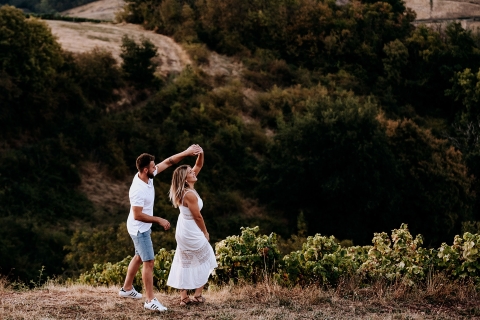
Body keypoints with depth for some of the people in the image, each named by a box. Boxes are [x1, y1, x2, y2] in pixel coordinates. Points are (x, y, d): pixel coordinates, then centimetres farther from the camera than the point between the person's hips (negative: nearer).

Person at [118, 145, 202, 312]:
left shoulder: (148, 176, -8)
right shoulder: (138, 190, -33)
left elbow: (168, 161, 1)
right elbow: (137, 215, -30)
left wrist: (186, 152, -6)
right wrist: (159, 220, -23)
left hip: (143, 227, 10)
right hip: (139, 229, -10)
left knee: (139, 257, 22)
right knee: (149, 262, -7)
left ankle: (127, 288, 37)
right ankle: (150, 301, -1)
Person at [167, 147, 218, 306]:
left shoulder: (187, 187, -2)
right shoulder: (190, 194, -27)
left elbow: (199, 166, 5)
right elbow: (197, 216, -18)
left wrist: (200, 154, -13)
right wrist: (205, 233, -5)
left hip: (183, 231, 9)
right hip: (192, 233, -9)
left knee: (185, 263, 14)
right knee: (203, 262, 10)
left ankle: (183, 297, 19)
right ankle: (197, 295, 15)